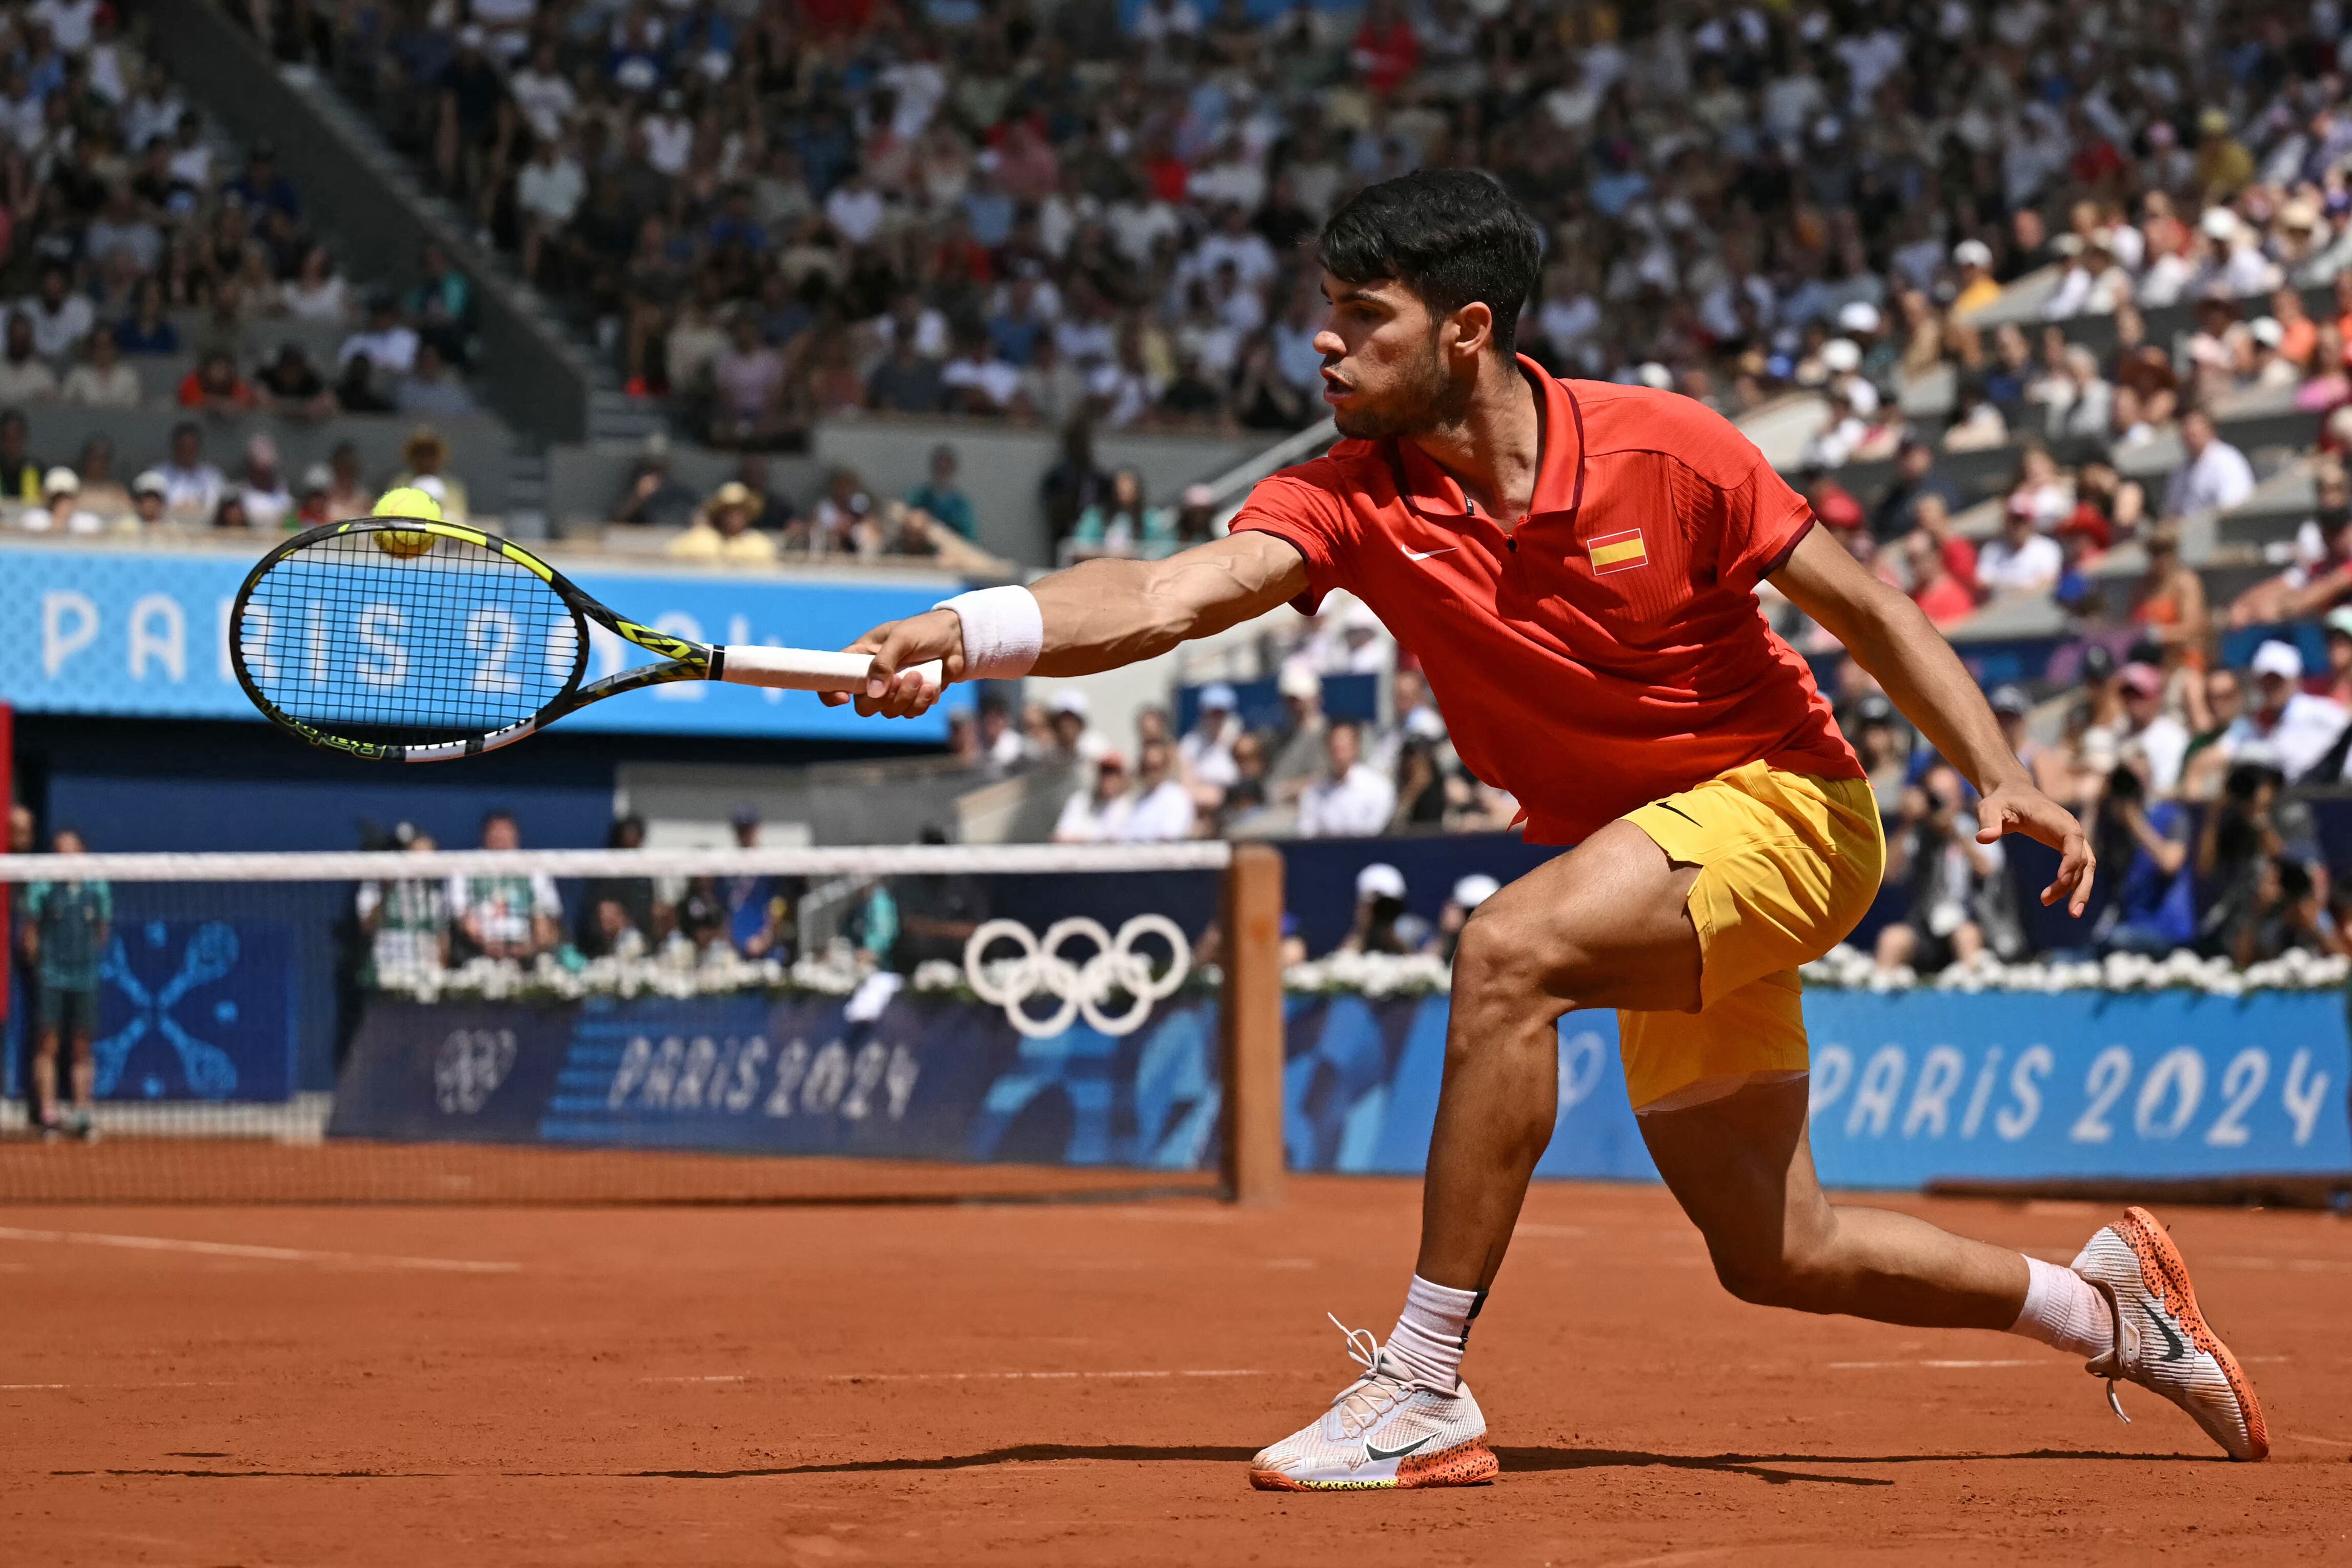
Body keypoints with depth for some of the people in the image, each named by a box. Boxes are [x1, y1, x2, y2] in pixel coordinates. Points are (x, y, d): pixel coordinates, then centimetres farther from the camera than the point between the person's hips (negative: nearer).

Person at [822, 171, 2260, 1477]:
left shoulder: (1663, 450, -18)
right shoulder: (1356, 502, -12)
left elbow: (1864, 608, -7)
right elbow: (1168, 597, -30)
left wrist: (2002, 776, -16)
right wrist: (966, 632, -47)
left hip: (1784, 799, -6)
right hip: (1651, 859, 6)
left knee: (1509, 952, -31)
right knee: (1777, 1255, 15)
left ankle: (1425, 1390, -26)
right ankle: (2101, 1303, 40)